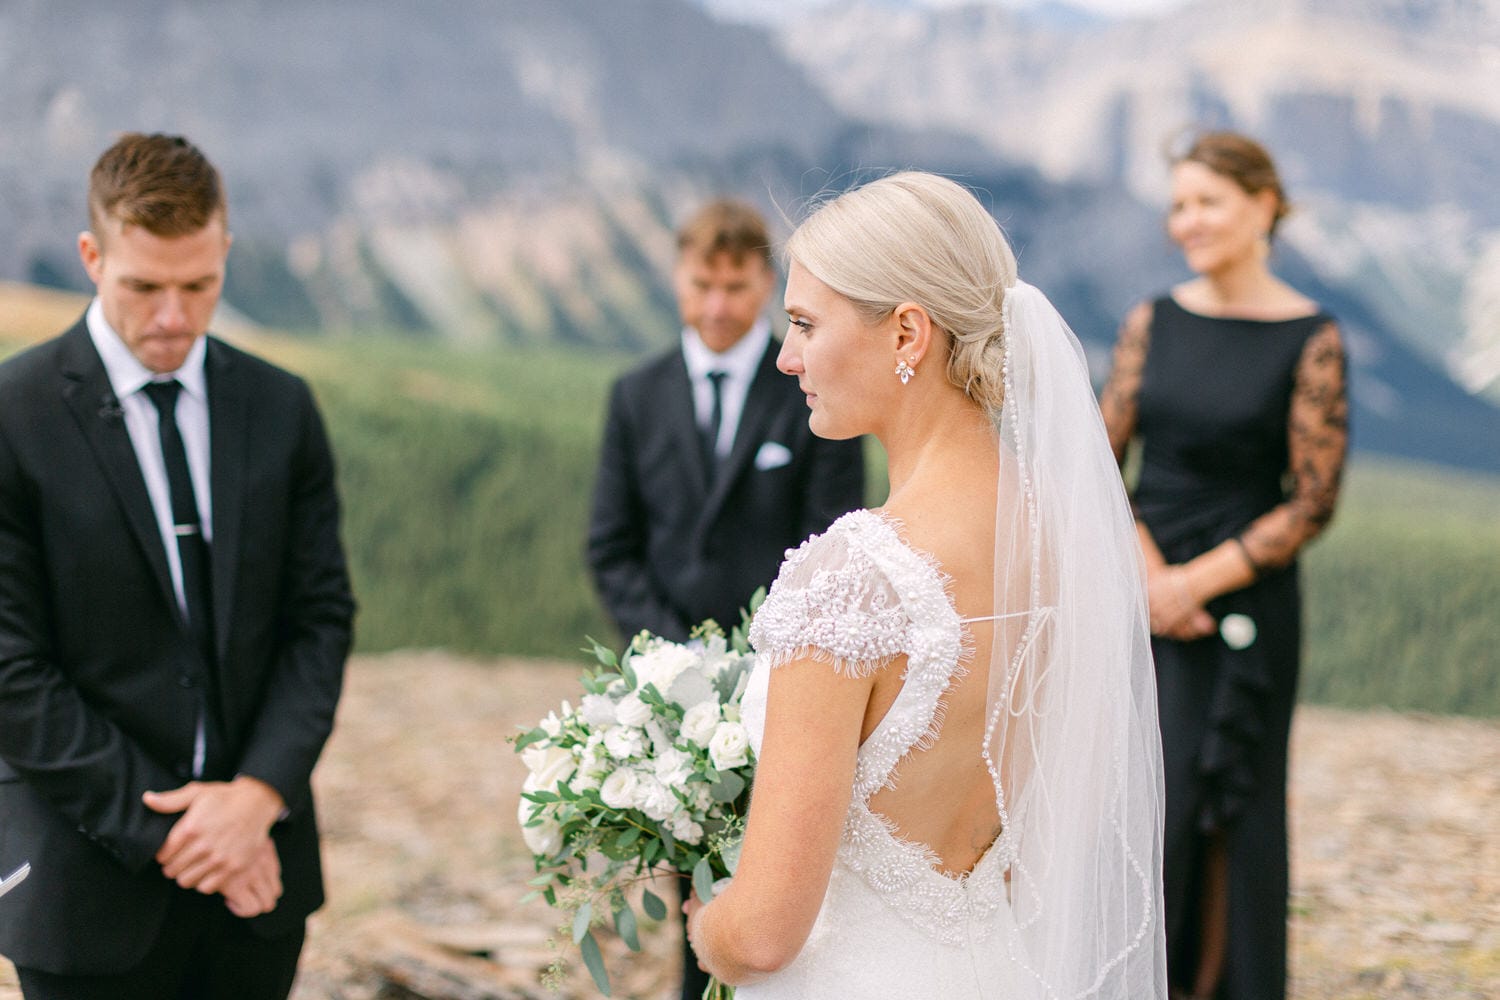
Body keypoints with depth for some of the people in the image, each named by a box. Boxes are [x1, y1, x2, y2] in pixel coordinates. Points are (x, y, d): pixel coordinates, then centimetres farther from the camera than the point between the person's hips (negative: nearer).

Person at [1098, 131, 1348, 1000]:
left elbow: (1312, 504, -8)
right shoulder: (1153, 324, 5)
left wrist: (1196, 583, -12)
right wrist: (1150, 576, -8)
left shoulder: (1311, 340, -7)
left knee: (1229, 812, 5)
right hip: (1142, 591, 3)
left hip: (1243, 604, -3)